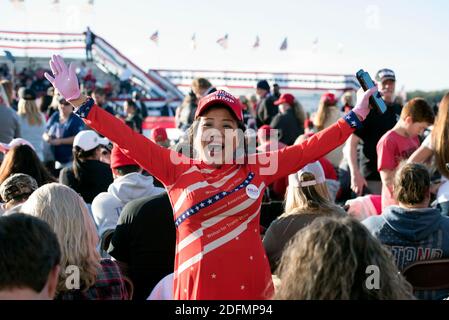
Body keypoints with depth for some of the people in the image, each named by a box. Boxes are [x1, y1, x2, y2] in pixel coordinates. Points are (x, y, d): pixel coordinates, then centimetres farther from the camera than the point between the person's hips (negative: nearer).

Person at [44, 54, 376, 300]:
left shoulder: (257, 168, 3)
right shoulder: (177, 169, 0)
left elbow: (308, 149, 6)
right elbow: (127, 138, -4)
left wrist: (356, 116, 8)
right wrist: (78, 99, -8)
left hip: (251, 285, 1)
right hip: (196, 288, -1)